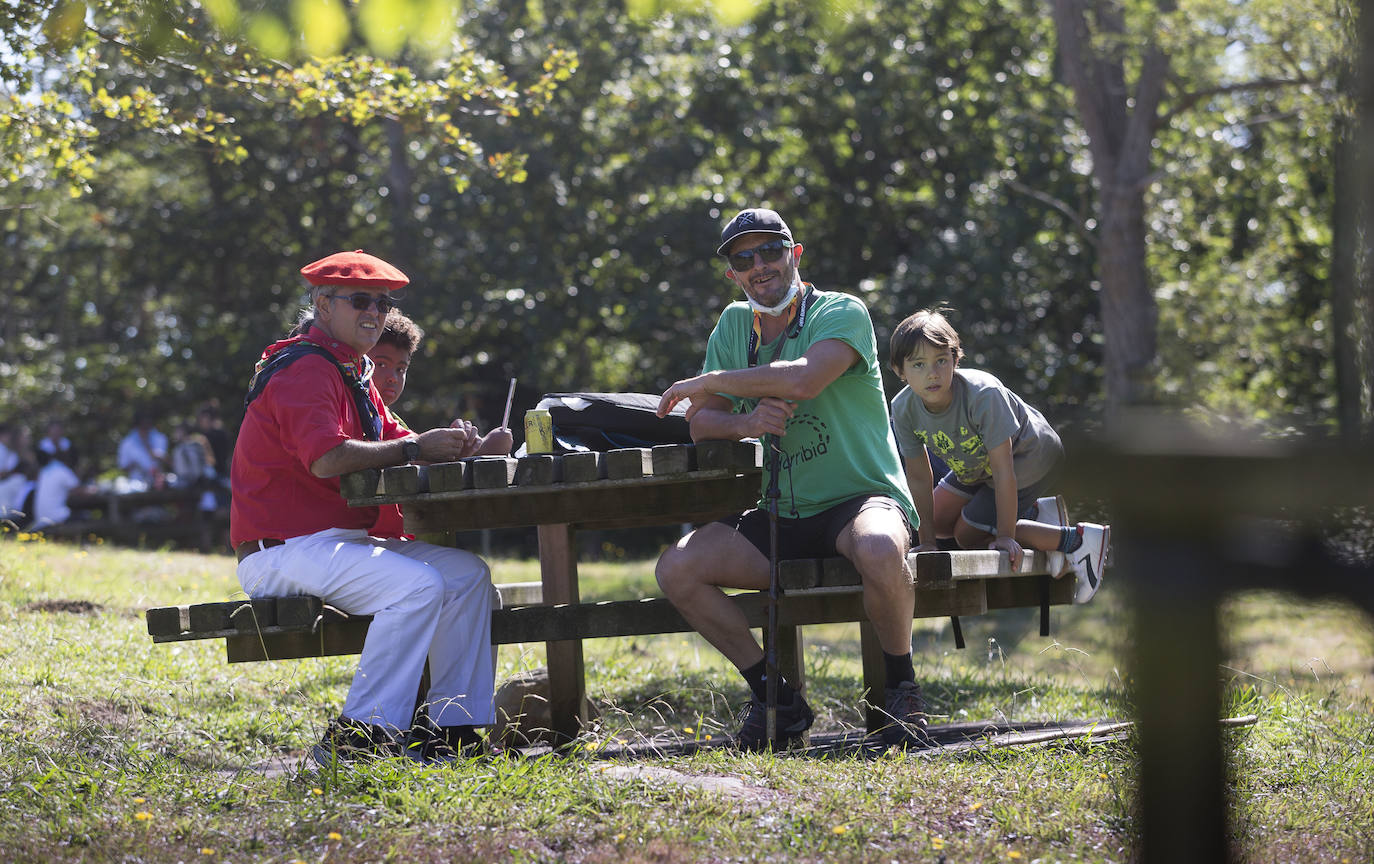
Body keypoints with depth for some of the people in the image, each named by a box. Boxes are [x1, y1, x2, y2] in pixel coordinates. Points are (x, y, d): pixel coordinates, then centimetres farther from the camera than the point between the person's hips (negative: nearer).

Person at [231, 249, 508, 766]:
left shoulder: (352, 373, 22)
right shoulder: (305, 370, -13)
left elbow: (391, 441, 17)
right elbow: (328, 457, -28)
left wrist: (450, 444, -5)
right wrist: (418, 449, -20)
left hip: (339, 541, 10)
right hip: (284, 549, -10)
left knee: (467, 574, 1)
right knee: (418, 584, -29)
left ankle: (452, 727, -3)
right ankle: (358, 736, -26)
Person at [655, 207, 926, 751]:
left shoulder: (841, 313, -7)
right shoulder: (734, 325, 12)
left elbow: (803, 379, -26)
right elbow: (700, 422, 10)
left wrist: (709, 382, -15)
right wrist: (744, 423, -14)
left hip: (861, 498, -6)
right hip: (778, 517, 6)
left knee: (880, 550, -41)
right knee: (676, 571, -15)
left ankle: (902, 690, -15)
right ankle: (777, 699, -2)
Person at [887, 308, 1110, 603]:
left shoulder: (983, 394, -40)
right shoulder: (904, 409, -22)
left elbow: (1003, 470, -35)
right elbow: (919, 478, -11)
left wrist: (1006, 536, -30)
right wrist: (928, 541, -11)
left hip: (1030, 457, -7)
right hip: (975, 466, 7)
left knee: (969, 535, -10)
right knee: (938, 521, 11)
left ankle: (1078, 540, -7)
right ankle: (1034, 513, 21)